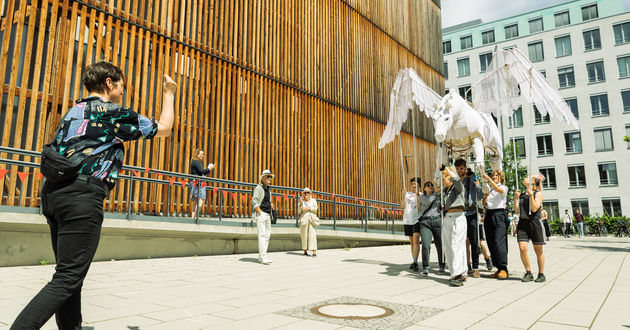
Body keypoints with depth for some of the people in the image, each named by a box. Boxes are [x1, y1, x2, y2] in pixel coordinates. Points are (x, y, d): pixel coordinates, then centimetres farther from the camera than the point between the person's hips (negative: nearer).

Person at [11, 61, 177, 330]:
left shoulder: (73, 112, 23)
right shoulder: (114, 112, 0)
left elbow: (56, 150, 25)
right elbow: (163, 128, 8)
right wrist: (168, 94, 20)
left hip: (52, 191, 9)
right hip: (82, 196, -9)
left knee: (69, 273, 16)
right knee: (67, 278, -8)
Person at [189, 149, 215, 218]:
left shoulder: (198, 162, 24)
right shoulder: (196, 162, -6)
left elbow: (202, 173, 25)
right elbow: (201, 171, -17)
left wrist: (209, 169, 15)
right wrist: (209, 168, -3)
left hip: (195, 184, 11)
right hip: (197, 183, -11)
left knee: (195, 202, 7)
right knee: (201, 200, -17)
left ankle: (193, 217, 6)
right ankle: (195, 216, -21)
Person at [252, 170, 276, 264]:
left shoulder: (268, 189, 19)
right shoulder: (259, 188, -5)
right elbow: (254, 202, -13)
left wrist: (271, 205, 7)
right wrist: (260, 213, -18)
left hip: (268, 214, 9)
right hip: (260, 213, -9)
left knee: (267, 235, 7)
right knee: (262, 235, -13)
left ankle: (261, 257, 13)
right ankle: (263, 257, -15)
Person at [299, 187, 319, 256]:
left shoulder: (313, 200, 11)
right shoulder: (302, 201, 9)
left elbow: (315, 209, -2)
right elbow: (300, 211, 0)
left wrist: (308, 208, -12)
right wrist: (301, 203, -10)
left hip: (312, 219, 0)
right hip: (304, 219, 0)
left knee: (313, 235, -8)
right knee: (304, 235, 0)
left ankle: (314, 252, -12)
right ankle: (305, 251, 12)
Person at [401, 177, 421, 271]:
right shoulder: (407, 194, 14)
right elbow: (402, 206, 5)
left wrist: (417, 195, -18)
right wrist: (403, 195, -5)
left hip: (417, 219, -5)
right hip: (407, 220, 5)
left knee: (416, 240, -16)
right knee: (412, 242, 11)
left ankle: (415, 261, -18)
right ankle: (414, 262, 19)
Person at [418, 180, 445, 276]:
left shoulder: (438, 196, 16)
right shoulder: (421, 197, 15)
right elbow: (429, 201, 1)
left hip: (437, 221, 1)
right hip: (425, 222, -1)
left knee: (440, 245, 1)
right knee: (426, 245, -12)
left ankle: (441, 266, 18)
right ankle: (425, 268, -5)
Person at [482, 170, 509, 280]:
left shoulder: (504, 187, 6)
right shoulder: (488, 189, 19)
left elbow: (499, 189, -19)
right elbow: (484, 203, 12)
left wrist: (488, 179, -25)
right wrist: (486, 195, -6)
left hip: (499, 215, -5)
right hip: (489, 216, 5)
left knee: (499, 242, -15)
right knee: (491, 244, 2)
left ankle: (504, 269, -10)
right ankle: (498, 268, 7)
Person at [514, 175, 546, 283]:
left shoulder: (538, 194, 2)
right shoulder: (521, 195, 16)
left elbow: (534, 209, -12)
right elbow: (517, 211, 12)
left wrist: (531, 194, -14)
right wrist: (515, 198, 3)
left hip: (534, 222, -4)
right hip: (522, 222, 4)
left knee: (538, 250, 5)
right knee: (522, 248, -9)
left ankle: (541, 274, 17)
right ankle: (528, 273, 4)